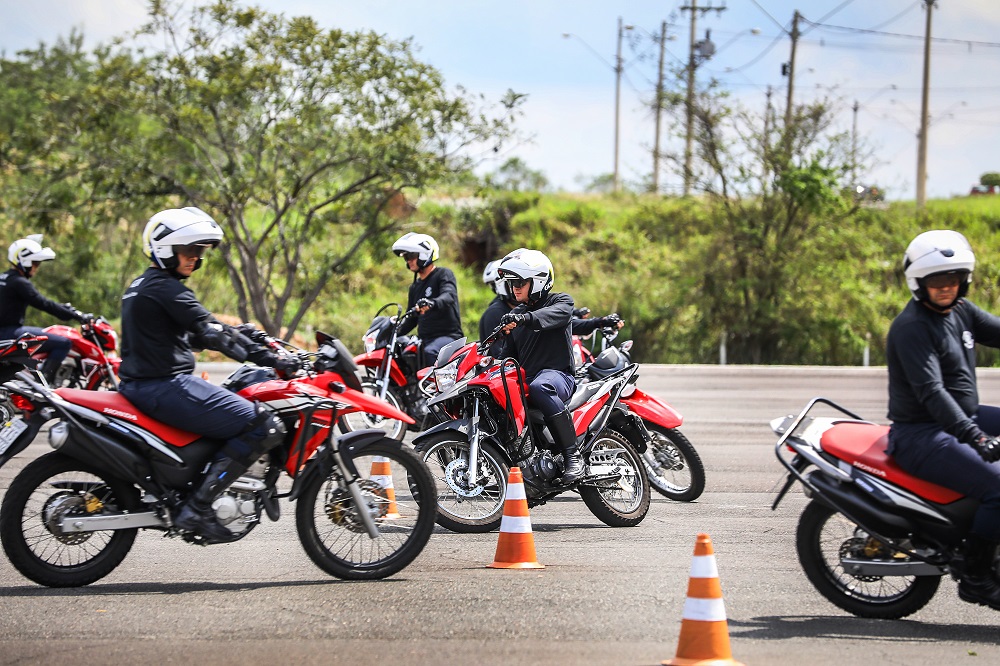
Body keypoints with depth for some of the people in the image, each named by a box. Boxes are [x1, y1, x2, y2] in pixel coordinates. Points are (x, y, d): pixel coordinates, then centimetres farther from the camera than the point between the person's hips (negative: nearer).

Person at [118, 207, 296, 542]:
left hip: (139, 385, 11)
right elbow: (212, 333, -19)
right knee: (265, 427, -16)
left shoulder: (140, 286, 20)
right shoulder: (167, 288, -12)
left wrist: (247, 339, 18)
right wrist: (271, 359, -19)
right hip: (168, 386, -11)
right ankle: (197, 507, -18)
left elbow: (194, 335, 24)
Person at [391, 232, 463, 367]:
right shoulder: (415, 287, 23)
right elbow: (411, 320, 28)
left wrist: (432, 303, -44)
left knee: (429, 352, -36)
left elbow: (448, 297, -22)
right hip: (425, 339, 8)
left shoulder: (444, 274, 0)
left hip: (448, 335, -8)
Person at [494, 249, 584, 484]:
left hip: (557, 374, -7)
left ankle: (573, 455, -38)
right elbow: (509, 353, 28)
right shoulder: (515, 315, 25)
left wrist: (523, 319, -42)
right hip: (526, 377, 7)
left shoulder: (561, 301, 3)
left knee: (540, 388, -42)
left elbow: (557, 314, -23)